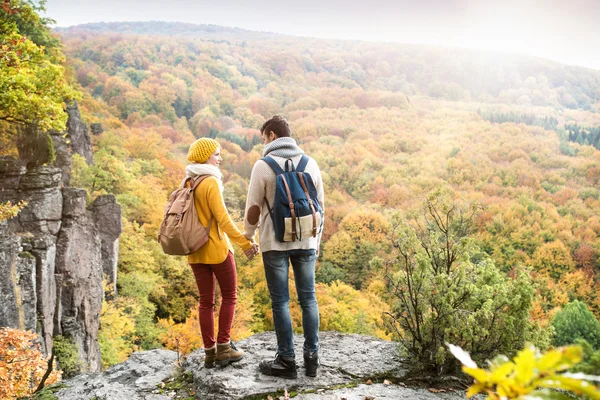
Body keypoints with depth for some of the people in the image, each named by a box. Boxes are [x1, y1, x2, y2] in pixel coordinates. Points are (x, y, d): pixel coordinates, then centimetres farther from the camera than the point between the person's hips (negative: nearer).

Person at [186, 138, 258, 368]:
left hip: (195, 251, 6)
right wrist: (245, 243, -17)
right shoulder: (211, 182, -15)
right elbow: (222, 219, -21)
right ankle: (223, 347, 8)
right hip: (217, 249, -6)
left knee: (206, 301, 12)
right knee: (229, 296, 9)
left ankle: (209, 351, 15)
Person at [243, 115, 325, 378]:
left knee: (280, 301, 4)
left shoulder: (263, 165, -8)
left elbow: (253, 208, -5)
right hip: (305, 241, 4)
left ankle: (287, 360, 10)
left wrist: (247, 235, 12)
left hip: (275, 242, -3)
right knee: (308, 298, 10)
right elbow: (319, 206, 9)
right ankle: (311, 357, 14)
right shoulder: (311, 164, 4)